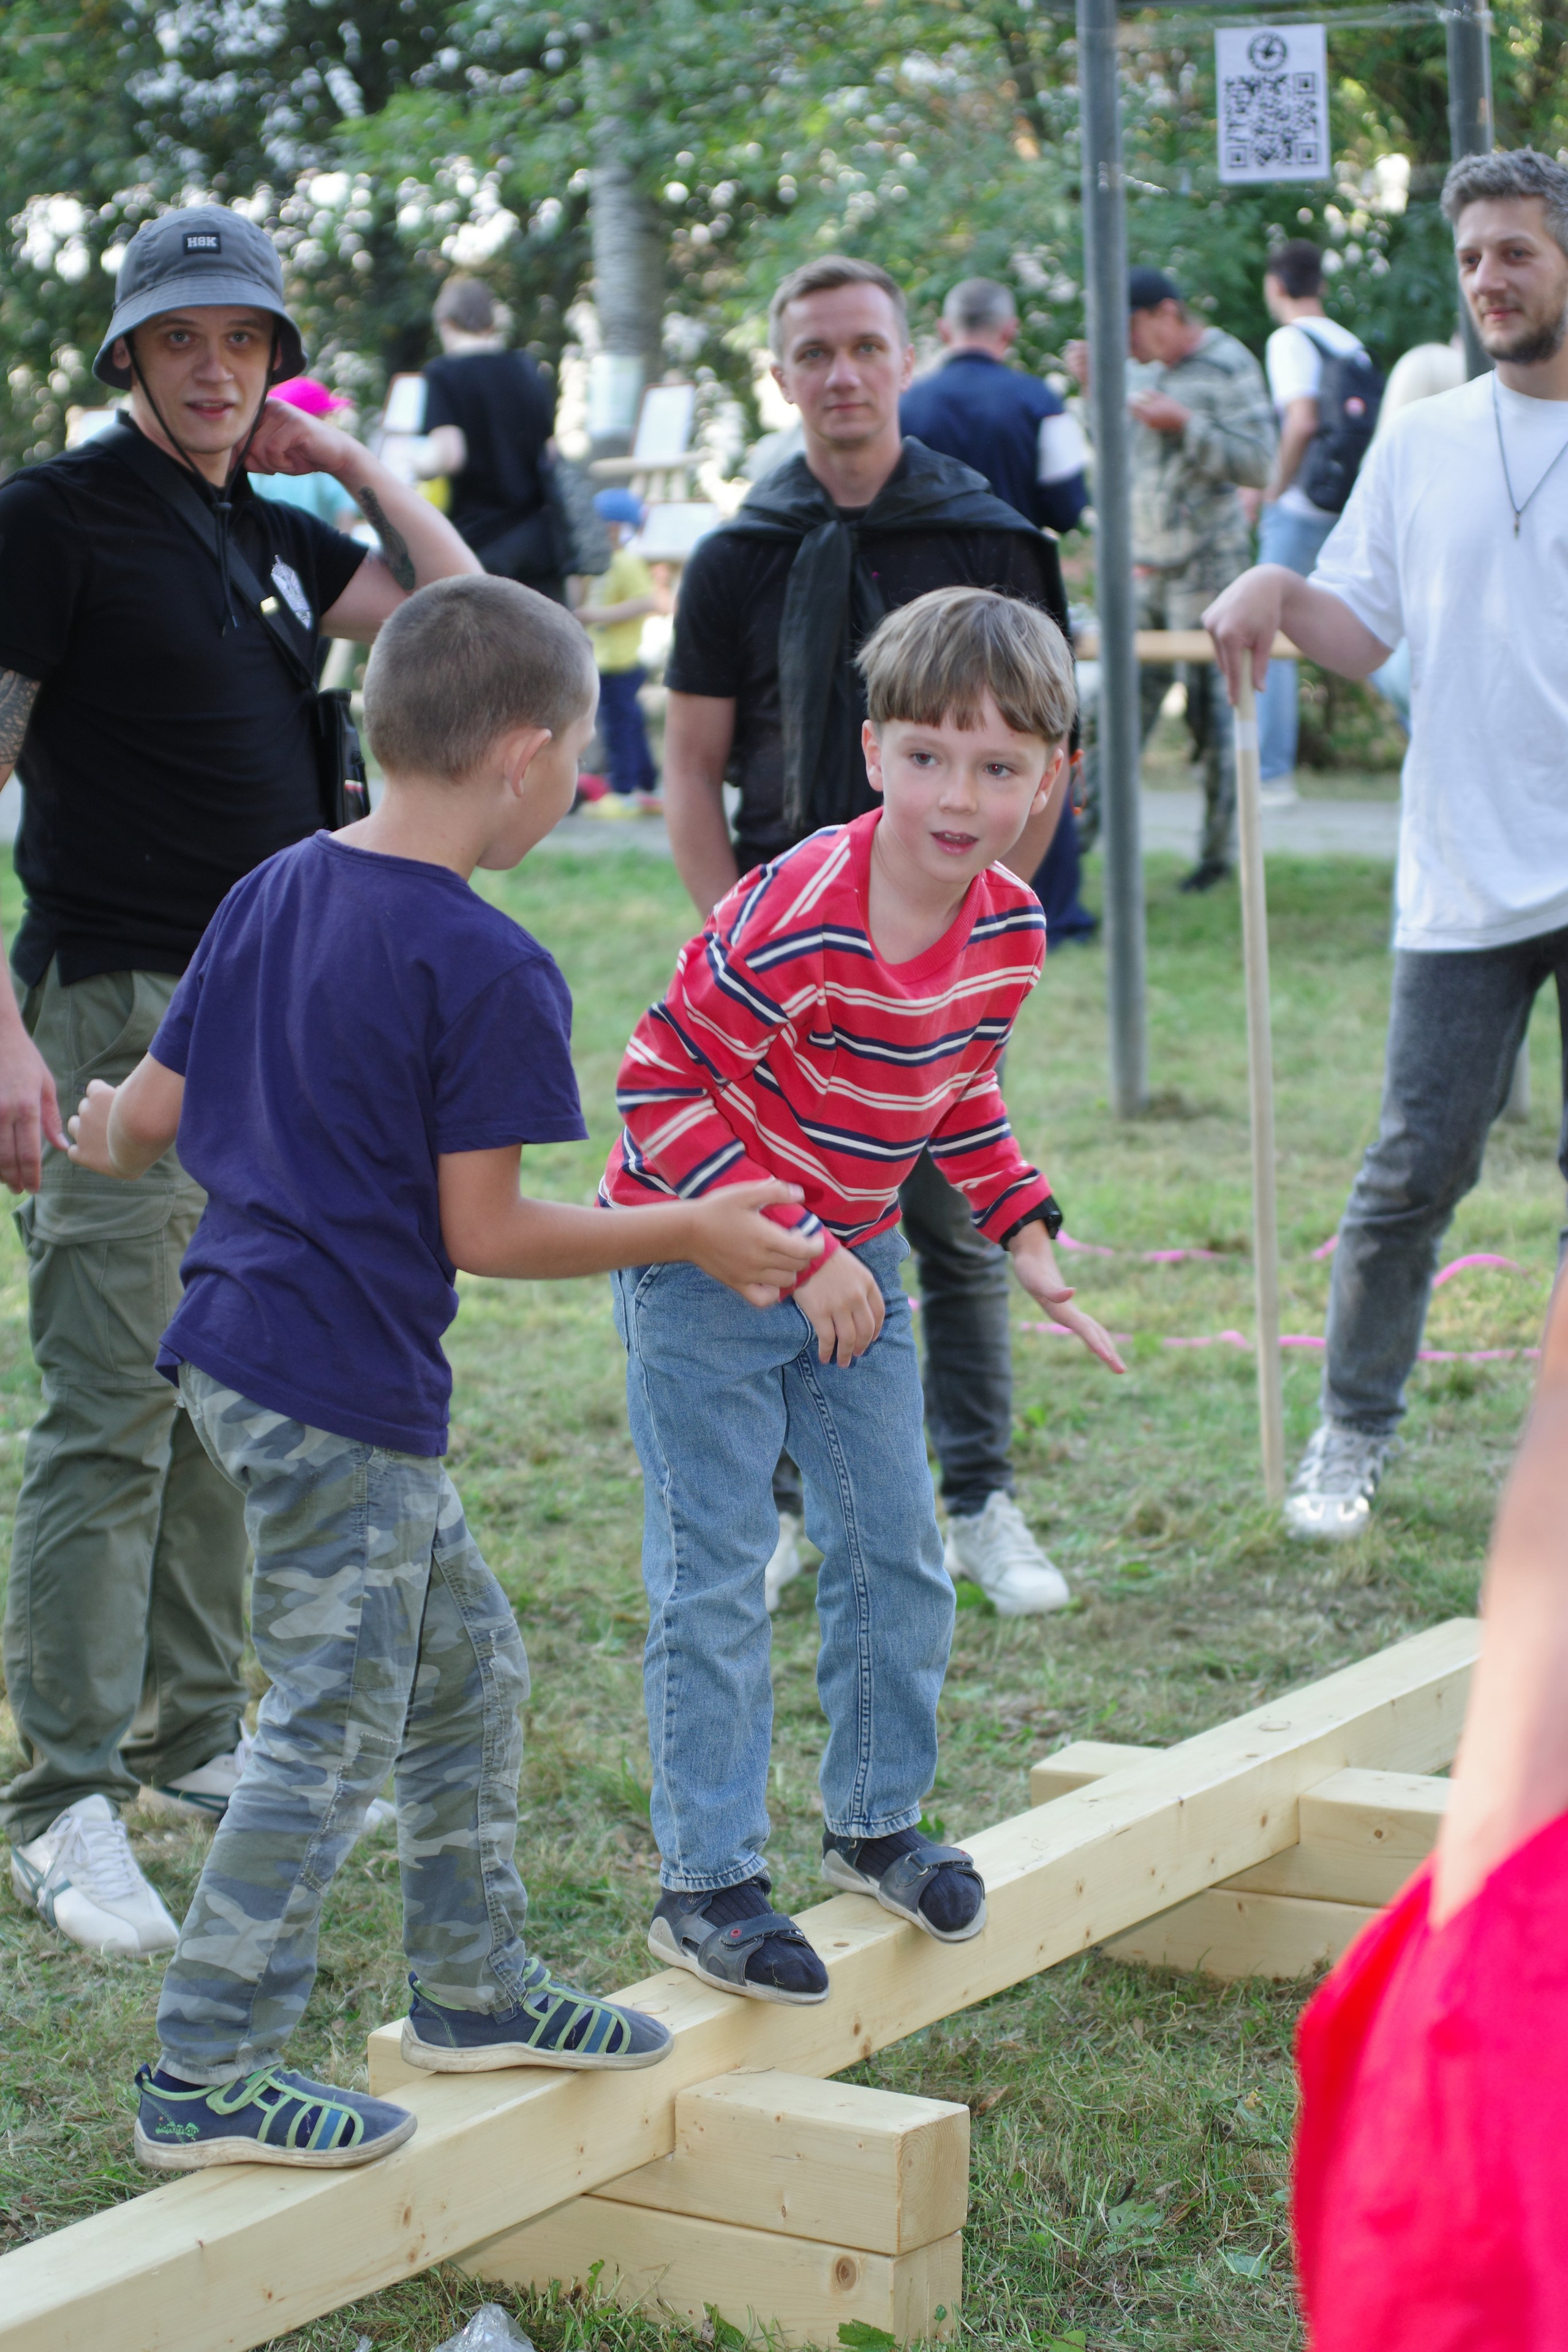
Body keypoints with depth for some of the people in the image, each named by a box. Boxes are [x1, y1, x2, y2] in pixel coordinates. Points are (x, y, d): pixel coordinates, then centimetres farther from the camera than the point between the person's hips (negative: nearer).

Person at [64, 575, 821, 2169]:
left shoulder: (272, 892, 8)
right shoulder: (490, 971, -16)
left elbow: (151, 1111, 12)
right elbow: (483, 1232, -15)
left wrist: (110, 1146, 35)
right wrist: (690, 1235, -5)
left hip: (236, 1354, 9)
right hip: (344, 1393, -9)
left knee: (466, 1669, 20)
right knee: (330, 1735, 1)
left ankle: (477, 1991, 32)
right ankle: (206, 2082, 7)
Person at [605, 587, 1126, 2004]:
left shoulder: (1010, 928, -6)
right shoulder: (794, 924, -29)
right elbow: (662, 1085, -24)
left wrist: (1027, 1231, 3)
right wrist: (795, 1253, -24)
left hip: (853, 1261, 7)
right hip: (702, 1263, -7)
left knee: (898, 1553, 12)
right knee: (715, 1579, -4)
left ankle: (876, 1822, 31)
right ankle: (707, 1883, 5)